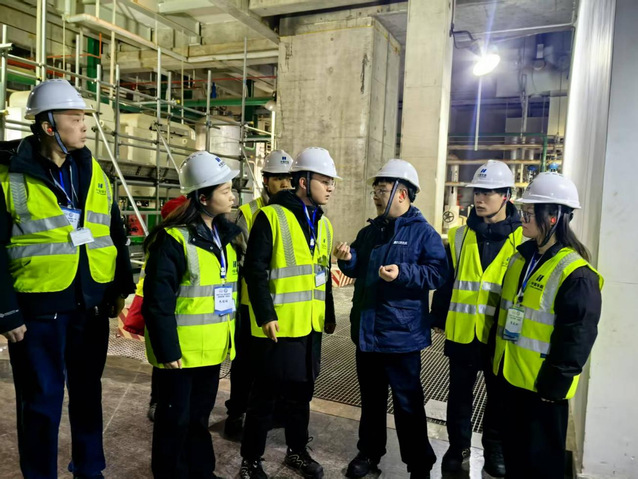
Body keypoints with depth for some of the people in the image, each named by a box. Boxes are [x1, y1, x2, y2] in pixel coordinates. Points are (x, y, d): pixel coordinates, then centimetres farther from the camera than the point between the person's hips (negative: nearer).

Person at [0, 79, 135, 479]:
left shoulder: (95, 175, 6)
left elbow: (116, 236, 10)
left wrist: (121, 288, 7)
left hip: (91, 307, 4)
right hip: (39, 310, -4)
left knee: (88, 392, 18)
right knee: (41, 400, 9)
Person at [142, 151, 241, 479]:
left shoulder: (224, 235, 7)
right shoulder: (173, 239, -19)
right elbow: (158, 301, -19)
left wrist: (233, 336, 16)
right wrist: (167, 350, -19)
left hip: (212, 347, 7)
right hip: (181, 350, -7)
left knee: (200, 413, 22)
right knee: (176, 417, 11)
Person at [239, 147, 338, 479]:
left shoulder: (323, 224, 12)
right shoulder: (271, 216, -11)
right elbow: (255, 271, -14)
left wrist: (329, 314, 17)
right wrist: (265, 315, -19)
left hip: (310, 325, 7)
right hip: (278, 326, -6)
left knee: (301, 392, 19)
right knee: (265, 396, 6)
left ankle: (297, 451, 37)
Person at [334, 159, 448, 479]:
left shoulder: (423, 232, -9)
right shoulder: (370, 231, 10)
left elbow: (438, 272, -17)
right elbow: (358, 270, 17)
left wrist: (404, 273, -29)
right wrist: (348, 259, -5)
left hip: (401, 334, -6)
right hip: (367, 330, 6)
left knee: (407, 402, 6)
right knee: (371, 396, 20)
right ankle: (369, 451, 37)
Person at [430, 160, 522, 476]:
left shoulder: (522, 240, -5)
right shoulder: (460, 237, 1)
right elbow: (445, 281, 4)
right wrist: (440, 318, 4)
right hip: (462, 332, 2)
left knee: (499, 396, 16)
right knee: (459, 394, 14)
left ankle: (494, 447, 37)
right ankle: (458, 446, 33)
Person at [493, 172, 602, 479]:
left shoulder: (575, 274, -18)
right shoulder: (520, 258, 6)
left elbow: (576, 338, -18)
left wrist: (554, 386, -15)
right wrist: (495, 358, 14)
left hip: (542, 385, -7)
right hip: (510, 375, 7)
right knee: (512, 450, 21)